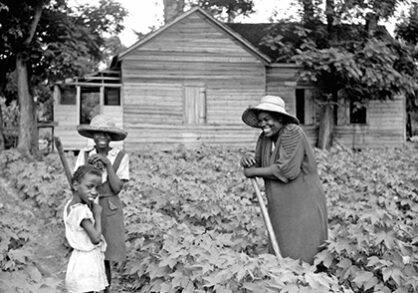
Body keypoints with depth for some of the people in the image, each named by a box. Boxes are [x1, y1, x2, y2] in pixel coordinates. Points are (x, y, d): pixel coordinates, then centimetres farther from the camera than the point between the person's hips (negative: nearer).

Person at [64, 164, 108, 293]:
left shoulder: (70, 205, 5)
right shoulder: (82, 210, -23)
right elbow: (95, 238, -22)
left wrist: (91, 208, 2)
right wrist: (97, 214, -14)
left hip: (80, 258, 10)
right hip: (87, 262, -10)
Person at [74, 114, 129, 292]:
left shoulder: (120, 157, -3)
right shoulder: (84, 155, 1)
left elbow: (117, 188, -8)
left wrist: (108, 164, -16)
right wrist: (89, 166, -16)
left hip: (109, 210, -1)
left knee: (105, 258, 2)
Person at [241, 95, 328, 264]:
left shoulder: (293, 133, -15)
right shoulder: (264, 139, 8)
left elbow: (287, 170, -23)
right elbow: (257, 167, 12)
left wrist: (255, 172, -15)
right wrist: (248, 160, -10)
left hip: (303, 204, -7)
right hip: (280, 207, 7)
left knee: (301, 257, -6)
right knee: (279, 253, 7)